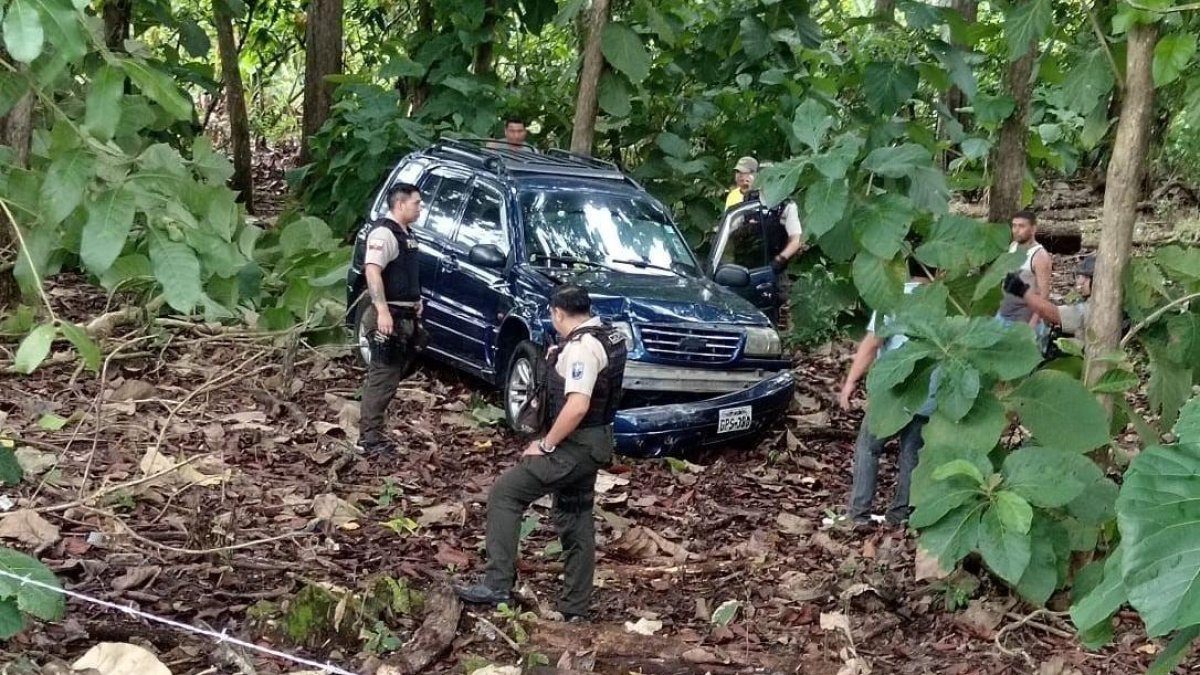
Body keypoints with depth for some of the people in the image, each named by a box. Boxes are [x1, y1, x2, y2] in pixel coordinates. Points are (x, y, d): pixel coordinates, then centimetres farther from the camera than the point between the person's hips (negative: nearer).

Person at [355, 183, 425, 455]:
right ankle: (371, 437, -4)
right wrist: (383, 311, -33)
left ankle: (371, 431, 22)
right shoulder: (383, 233, -15)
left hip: (404, 316, 10)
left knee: (392, 374, 14)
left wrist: (415, 301, 27)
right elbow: (372, 272, -26)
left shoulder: (405, 233, 16)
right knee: (383, 376, -8)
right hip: (388, 316, -10)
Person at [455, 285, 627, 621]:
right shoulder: (608, 337, 11)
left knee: (504, 493, -7)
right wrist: (558, 362, 11)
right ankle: (574, 608, 21)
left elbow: (577, 406, -30)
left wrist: (546, 445, -21)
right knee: (576, 522, 15)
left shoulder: (581, 347, -20)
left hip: (574, 446, -10)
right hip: (594, 443, 10)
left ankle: (497, 584, -10)